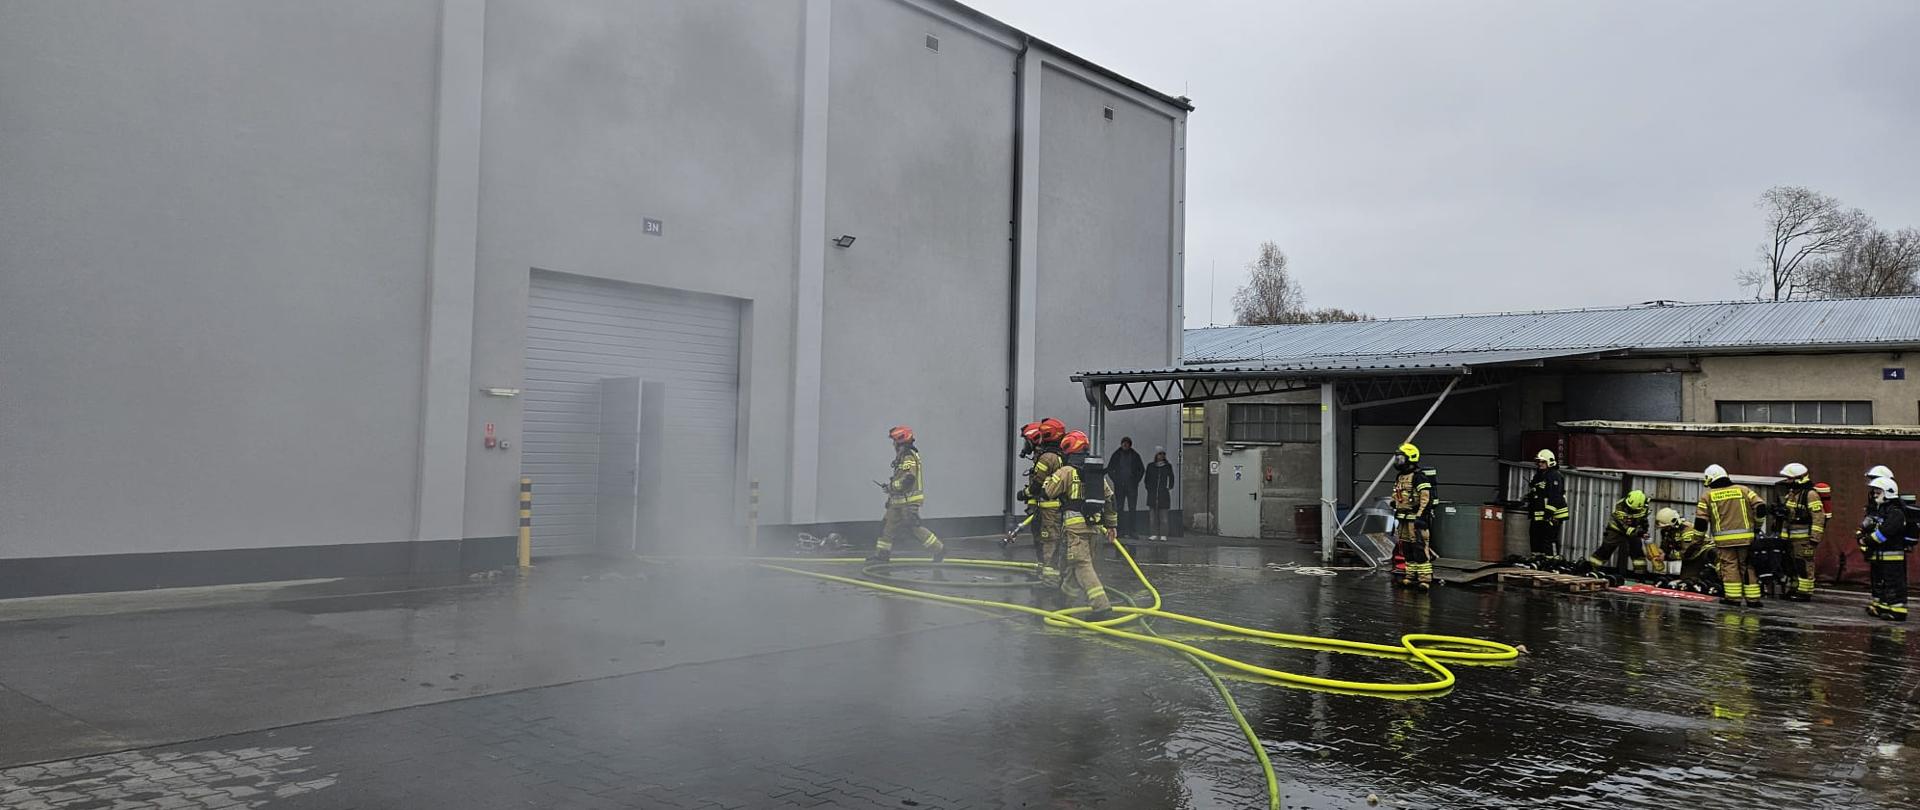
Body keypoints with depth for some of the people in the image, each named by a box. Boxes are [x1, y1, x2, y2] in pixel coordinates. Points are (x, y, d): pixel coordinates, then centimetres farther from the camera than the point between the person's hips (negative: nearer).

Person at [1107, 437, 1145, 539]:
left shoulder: (1135, 455, 6)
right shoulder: (1116, 455, 6)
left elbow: (1142, 469, 12)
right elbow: (1109, 469, 12)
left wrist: (1136, 480, 1)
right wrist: (1115, 480, 1)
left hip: (1132, 486, -1)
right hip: (1119, 486, 1)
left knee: (1132, 509, -3)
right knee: (1119, 508, 0)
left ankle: (1133, 532, -3)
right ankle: (1120, 531, 3)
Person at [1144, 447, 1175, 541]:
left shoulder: (1168, 466, 5)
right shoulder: (1150, 466, 7)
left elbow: (1171, 479, 12)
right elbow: (1147, 479, 13)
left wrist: (1169, 489, 4)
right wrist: (1149, 489, 5)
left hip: (1164, 494, -1)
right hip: (1152, 494, 1)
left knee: (1163, 515, -3)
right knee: (1152, 515, 1)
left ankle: (1163, 535, 0)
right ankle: (1153, 534, 7)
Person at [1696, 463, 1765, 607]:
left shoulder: (1707, 496, 4)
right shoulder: (1743, 490, 8)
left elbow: (1701, 521, 2)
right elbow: (1760, 506, 2)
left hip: (1724, 539, -2)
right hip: (1745, 537, 2)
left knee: (1729, 566, 3)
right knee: (1748, 566, 9)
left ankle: (1733, 597, -2)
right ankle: (1753, 598, 12)